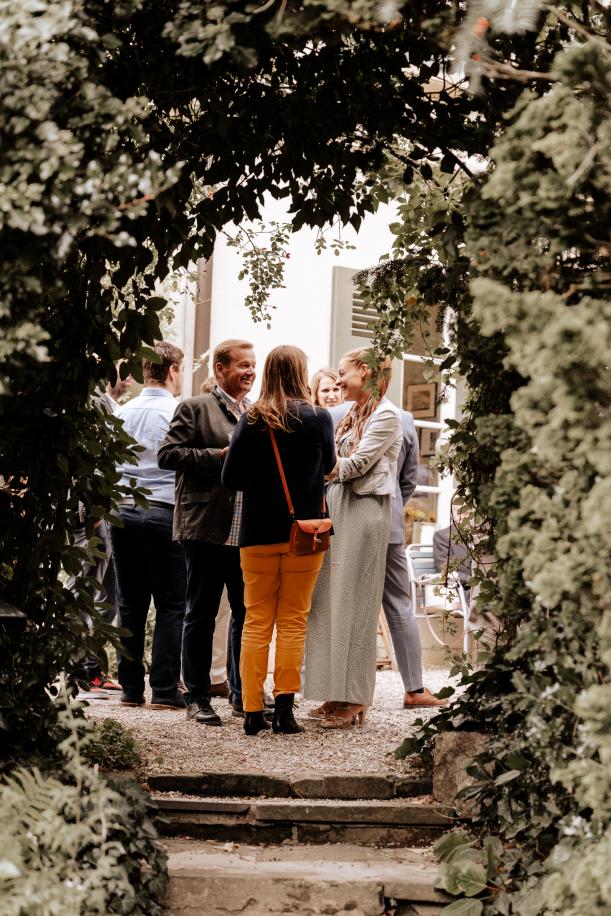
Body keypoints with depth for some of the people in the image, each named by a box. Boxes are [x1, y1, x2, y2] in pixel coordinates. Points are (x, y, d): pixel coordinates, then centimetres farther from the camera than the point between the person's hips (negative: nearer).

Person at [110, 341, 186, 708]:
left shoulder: (123, 412, 7)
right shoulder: (179, 413, -7)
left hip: (124, 511, 5)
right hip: (163, 512, -5)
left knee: (131, 605, 8)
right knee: (171, 606, 1)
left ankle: (131, 687, 10)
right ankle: (165, 689, -3)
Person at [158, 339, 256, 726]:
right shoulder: (195, 408, -1)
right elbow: (168, 454, -9)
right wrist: (218, 456, -15)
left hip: (249, 530, 5)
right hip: (208, 528, -5)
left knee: (248, 613, 9)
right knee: (202, 614, 3)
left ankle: (243, 694, 18)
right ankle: (198, 697, 9)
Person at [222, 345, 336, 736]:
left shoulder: (252, 419, -5)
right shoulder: (318, 418, -7)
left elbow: (231, 478, -5)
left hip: (259, 533, 1)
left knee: (257, 621, 8)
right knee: (293, 621, 6)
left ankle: (253, 711, 5)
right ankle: (285, 708, 1)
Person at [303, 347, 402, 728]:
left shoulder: (386, 415, -5)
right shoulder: (353, 415, 20)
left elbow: (357, 464, -12)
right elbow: (335, 465, 14)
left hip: (363, 511, -8)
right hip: (337, 508, 8)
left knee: (353, 603, -7)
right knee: (331, 600, 5)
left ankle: (353, 700, -4)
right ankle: (338, 694, 9)